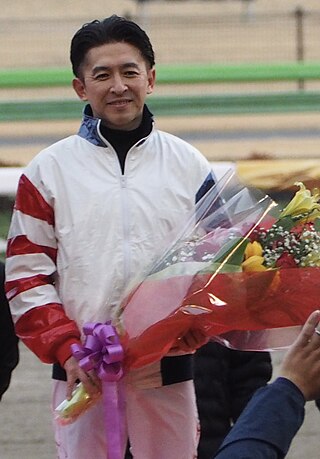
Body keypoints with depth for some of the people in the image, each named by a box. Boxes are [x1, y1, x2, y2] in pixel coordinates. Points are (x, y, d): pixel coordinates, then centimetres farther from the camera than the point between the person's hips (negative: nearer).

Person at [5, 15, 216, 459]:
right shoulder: (49, 169, 4)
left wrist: (192, 330, -9)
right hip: (82, 373, -1)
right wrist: (66, 348, -11)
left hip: (169, 369, 1)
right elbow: (26, 276, 2)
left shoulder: (189, 165, 8)